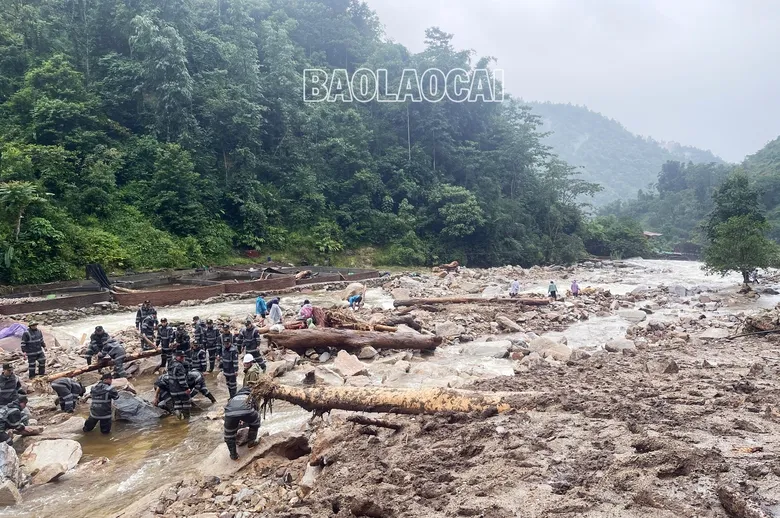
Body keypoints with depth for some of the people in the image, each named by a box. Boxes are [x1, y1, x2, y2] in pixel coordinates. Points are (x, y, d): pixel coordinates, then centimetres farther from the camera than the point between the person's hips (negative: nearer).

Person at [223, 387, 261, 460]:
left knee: (229, 435, 27)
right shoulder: (250, 398, 40)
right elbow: (256, 410, 49)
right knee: (255, 420, 34)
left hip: (230, 413, 1)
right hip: (246, 411, -1)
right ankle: (251, 442, 39)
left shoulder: (233, 399, 44)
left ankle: (233, 455, 32)